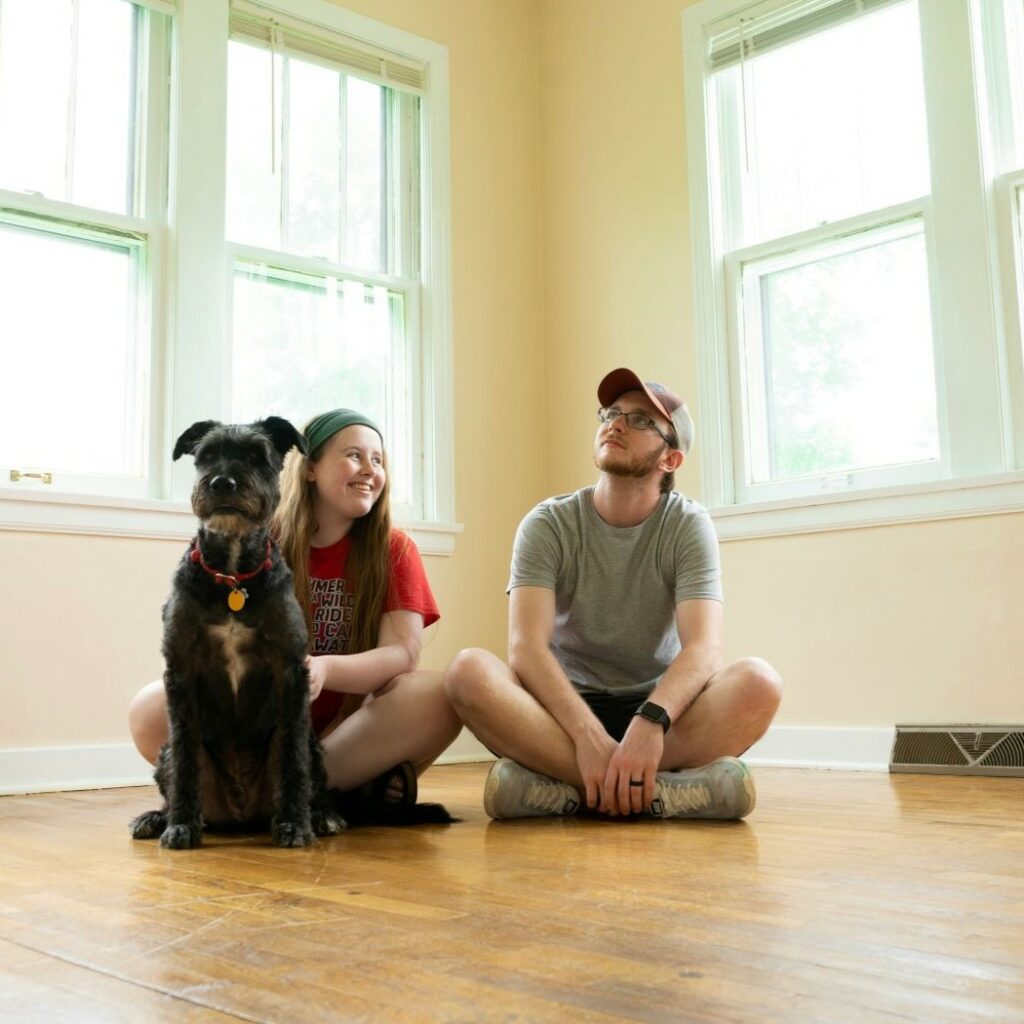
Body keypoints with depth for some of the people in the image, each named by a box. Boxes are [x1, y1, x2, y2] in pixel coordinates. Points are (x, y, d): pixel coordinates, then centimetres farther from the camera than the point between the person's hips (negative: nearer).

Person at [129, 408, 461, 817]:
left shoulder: (393, 549, 1)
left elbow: (402, 652, -12)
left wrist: (324, 669, -32)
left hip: (349, 728, 0)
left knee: (438, 696, -29)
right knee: (151, 709, -26)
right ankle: (348, 785, -22)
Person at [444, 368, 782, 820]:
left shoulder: (689, 525, -4)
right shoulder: (548, 524, -4)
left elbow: (704, 648, -18)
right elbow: (526, 647, -18)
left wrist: (650, 722, -39)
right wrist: (589, 735, -36)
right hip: (565, 709, 0)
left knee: (758, 681, -29)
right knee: (469, 670, -30)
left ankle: (568, 787, -31)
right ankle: (654, 789, -33)